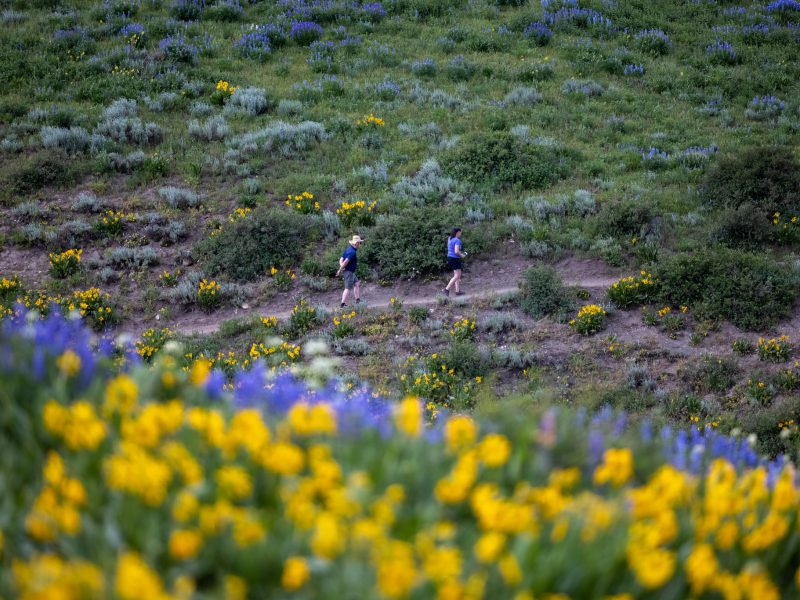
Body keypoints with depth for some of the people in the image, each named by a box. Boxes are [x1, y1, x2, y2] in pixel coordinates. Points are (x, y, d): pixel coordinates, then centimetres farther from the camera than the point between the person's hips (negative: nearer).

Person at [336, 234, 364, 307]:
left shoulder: (348, 249, 11)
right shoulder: (352, 252, -21)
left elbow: (341, 260, 7)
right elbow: (346, 262, -27)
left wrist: (341, 268, -11)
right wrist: (340, 271, -18)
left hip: (351, 272, 10)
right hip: (349, 272, -10)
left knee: (357, 284, 16)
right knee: (348, 288, -6)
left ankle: (358, 300, 17)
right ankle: (343, 304, -6)